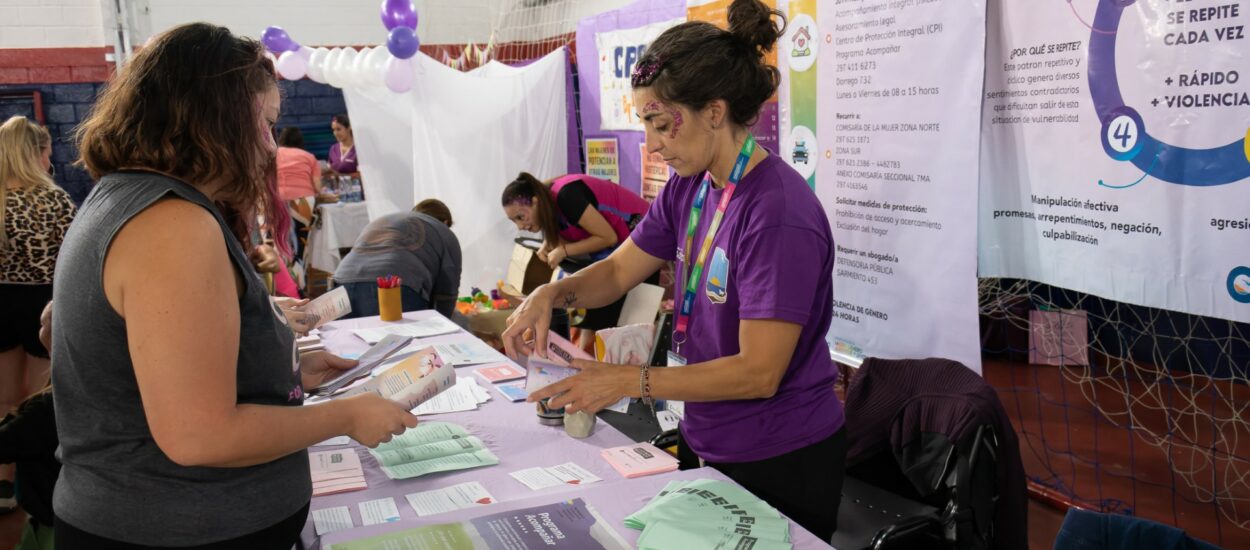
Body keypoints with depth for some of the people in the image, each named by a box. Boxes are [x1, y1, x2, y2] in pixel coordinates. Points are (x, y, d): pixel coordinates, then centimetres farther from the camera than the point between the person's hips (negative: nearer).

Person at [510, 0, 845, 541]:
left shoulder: (779, 213, -26)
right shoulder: (689, 189, -1)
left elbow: (758, 373, -26)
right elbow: (619, 270, 8)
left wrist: (630, 380, -28)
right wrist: (551, 294, -11)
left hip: (780, 463, -7)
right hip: (705, 441, 7)